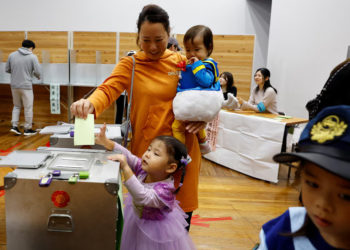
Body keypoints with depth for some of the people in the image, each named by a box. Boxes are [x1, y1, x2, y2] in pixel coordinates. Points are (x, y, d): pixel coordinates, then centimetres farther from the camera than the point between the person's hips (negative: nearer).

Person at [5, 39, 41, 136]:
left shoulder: (12, 55, 6)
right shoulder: (32, 57, -7)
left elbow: (7, 69, 11)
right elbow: (38, 72, -12)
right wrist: (37, 76, 10)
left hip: (14, 86, 5)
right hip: (26, 86, -5)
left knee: (17, 106, 20)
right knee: (28, 108, 6)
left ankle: (14, 126, 13)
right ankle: (27, 129, 13)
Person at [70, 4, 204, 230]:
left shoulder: (181, 62, 6)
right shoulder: (130, 65, 0)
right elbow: (108, 89, -16)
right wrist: (90, 104, -37)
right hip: (147, 149, -2)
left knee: (182, 211, 12)